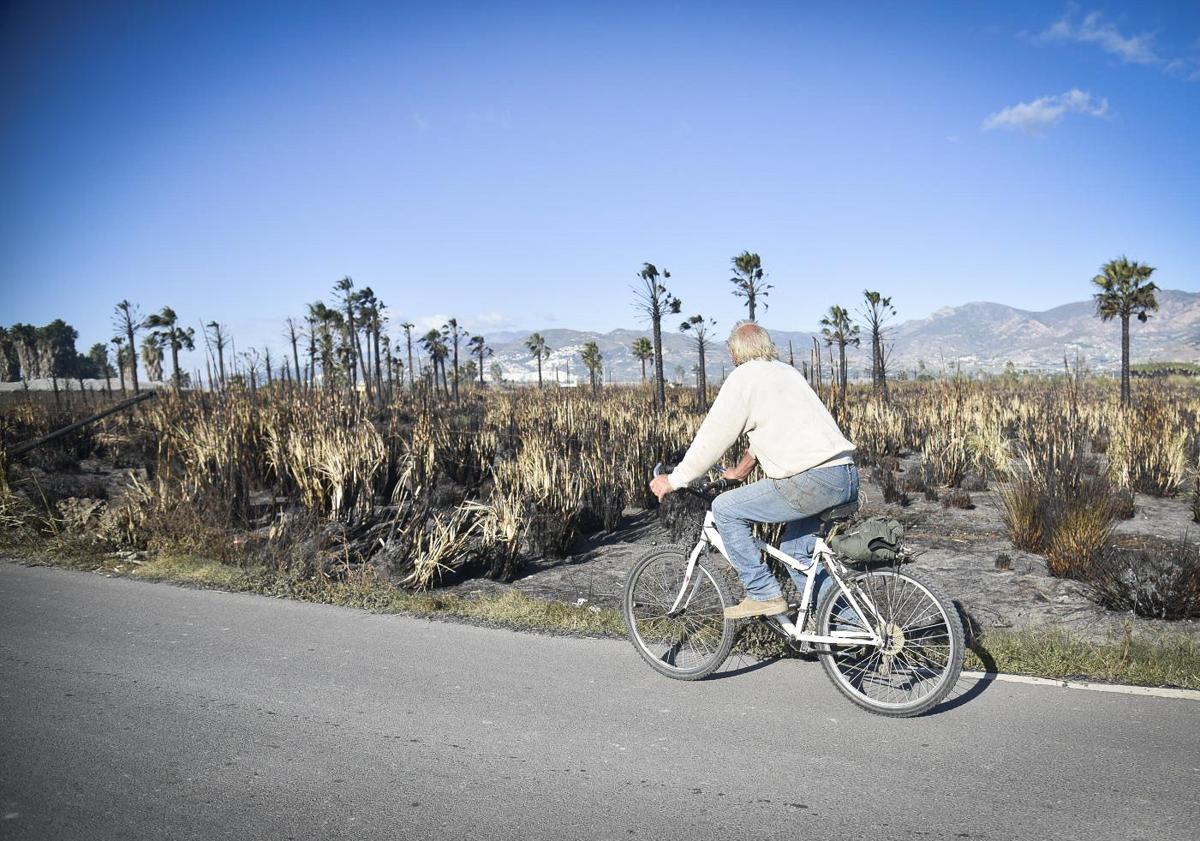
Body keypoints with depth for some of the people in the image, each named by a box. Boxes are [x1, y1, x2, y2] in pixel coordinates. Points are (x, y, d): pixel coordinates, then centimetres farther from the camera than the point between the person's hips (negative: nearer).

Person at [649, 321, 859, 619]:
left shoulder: (744, 378, -1)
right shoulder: (788, 371, 23)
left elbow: (712, 438, -1)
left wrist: (673, 480, 8)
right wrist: (745, 466, 43)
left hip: (812, 481, -9)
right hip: (849, 477, 9)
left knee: (725, 508, 2)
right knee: (796, 551, 23)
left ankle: (763, 594, 4)